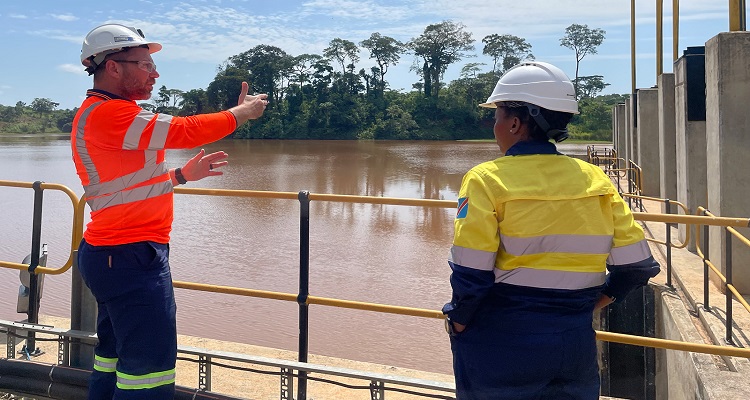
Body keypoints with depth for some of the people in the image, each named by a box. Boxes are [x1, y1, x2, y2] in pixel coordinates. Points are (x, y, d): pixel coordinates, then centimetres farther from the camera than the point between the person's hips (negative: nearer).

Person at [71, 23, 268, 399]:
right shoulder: (108, 114, -18)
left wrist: (182, 175, 16)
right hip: (130, 256, -11)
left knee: (114, 360, 18)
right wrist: (242, 112, -4)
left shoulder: (108, 112, 17)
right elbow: (184, 130, -18)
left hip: (114, 254, 11)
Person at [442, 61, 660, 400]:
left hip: (500, 352, -3)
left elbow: (470, 273, -16)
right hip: (577, 351, 4)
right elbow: (636, 265, 0)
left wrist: (457, 321, 2)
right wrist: (585, 306, 13)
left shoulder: (486, 180, -12)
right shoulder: (596, 180, 0)